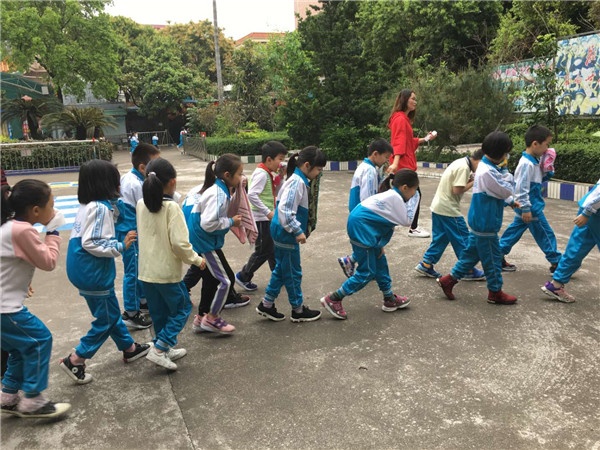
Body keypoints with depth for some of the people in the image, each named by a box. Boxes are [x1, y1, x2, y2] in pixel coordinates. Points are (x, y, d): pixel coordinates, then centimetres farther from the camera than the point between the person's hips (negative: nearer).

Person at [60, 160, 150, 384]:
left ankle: (129, 348, 36)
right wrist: (121, 245, -18)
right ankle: (75, 360, 13)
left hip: (86, 269, 10)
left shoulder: (88, 205, 7)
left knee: (111, 312, 21)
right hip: (92, 273, -10)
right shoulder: (100, 207, -22)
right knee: (106, 320, 5)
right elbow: (91, 243, -26)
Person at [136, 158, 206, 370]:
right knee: (182, 308, 11)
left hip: (146, 270, 7)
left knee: (159, 313, 18)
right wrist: (196, 260, -7)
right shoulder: (172, 207, -18)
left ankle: (167, 349, 30)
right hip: (167, 271, -6)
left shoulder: (141, 205, 2)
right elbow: (179, 243, -21)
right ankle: (159, 349, 3)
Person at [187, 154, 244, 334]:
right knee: (225, 280, -1)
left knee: (212, 278, 19)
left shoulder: (219, 189, 4)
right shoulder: (218, 194, -25)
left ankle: (201, 317, 32)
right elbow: (208, 223, -30)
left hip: (203, 240, 10)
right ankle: (212, 319, 14)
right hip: (206, 242, -10)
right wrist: (231, 222, -19)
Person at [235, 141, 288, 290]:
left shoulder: (268, 173, 10)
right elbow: (252, 195, -30)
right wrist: (268, 212, -28)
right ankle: (243, 277, 13)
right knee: (263, 251, 0)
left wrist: (280, 177, 8)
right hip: (261, 219, -9)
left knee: (273, 248, 17)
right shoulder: (261, 173, -19)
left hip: (267, 218, 9)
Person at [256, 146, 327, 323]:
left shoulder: (298, 180, 10)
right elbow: (285, 210, -28)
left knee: (281, 269, 18)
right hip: (286, 234, -10)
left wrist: (298, 230, 19)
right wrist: (298, 231, -23)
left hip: (283, 233, 10)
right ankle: (298, 310, 19)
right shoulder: (297, 182, -20)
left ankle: (266, 305, 27)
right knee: (293, 272, 4)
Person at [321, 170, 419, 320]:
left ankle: (390, 299, 33)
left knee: (380, 263, 19)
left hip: (365, 227, 10)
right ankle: (332, 299, 3)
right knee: (367, 272, -3)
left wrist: (381, 244, 12)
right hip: (360, 227, -10)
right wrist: (414, 200, -2)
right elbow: (407, 221, -11)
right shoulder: (395, 197, -16)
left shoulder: (391, 195, 14)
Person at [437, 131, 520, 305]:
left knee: (471, 254, 17)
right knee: (492, 258, 5)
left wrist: (510, 201, 21)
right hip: (486, 224, -10)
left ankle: (449, 280, 21)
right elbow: (507, 191, -17)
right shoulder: (488, 172, -26)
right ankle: (496, 292, 20)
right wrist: (506, 172, -7)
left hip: (480, 222, 10)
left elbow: (497, 191, 21)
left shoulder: (486, 166, 8)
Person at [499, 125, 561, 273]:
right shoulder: (527, 164, -22)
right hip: (531, 207, -10)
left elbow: (538, 180, 20)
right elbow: (521, 188, -25)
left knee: (514, 231, 13)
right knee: (545, 234, 2)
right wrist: (526, 209, -24)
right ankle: (556, 262, 13)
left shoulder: (534, 161, 9)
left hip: (528, 206, 10)